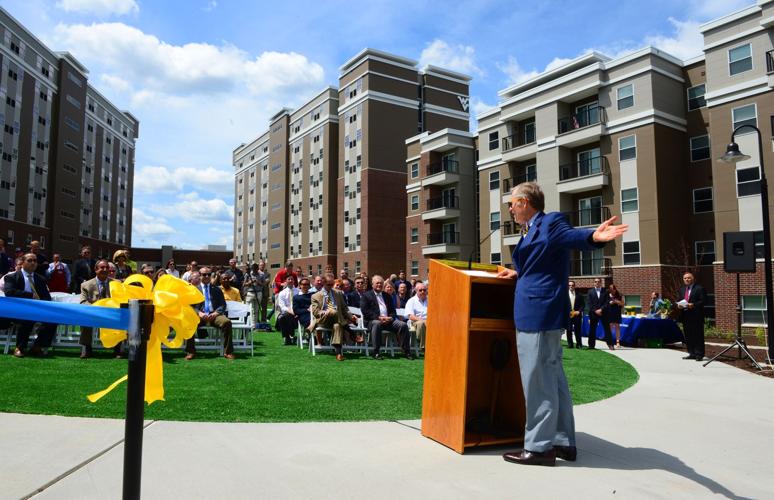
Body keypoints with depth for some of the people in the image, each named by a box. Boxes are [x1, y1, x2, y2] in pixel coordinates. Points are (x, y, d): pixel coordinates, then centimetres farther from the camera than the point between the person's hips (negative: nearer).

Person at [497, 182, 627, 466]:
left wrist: (594, 237, -47)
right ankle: (563, 442, 24)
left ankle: (539, 447, 7)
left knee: (538, 381, -3)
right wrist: (517, 274, 38)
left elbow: (572, 237, -27)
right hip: (538, 313, 10)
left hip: (539, 313, -10)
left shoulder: (551, 222, -8)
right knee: (553, 378, 14)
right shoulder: (533, 230, 20)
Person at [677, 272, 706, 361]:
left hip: (696, 316, -6)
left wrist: (693, 305, -21)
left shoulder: (699, 288, -3)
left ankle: (699, 354, 0)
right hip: (685, 316, 6)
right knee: (688, 336, 9)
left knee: (698, 336, -3)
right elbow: (678, 300, 21)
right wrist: (678, 305, -1)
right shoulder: (681, 290, 17)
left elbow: (703, 300, -9)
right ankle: (692, 353, 16)